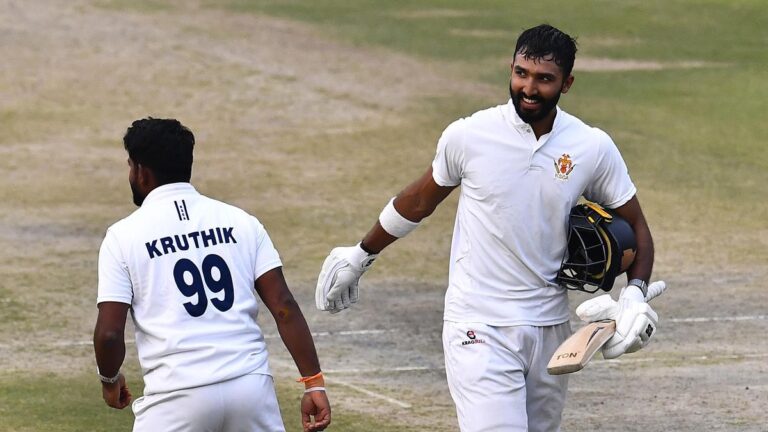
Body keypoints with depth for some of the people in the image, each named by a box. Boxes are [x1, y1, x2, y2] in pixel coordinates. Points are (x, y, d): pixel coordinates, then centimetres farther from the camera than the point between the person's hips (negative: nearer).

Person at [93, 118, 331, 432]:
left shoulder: (124, 235, 2)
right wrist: (314, 383, 1)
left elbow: (109, 333, -4)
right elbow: (283, 307, 1)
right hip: (251, 383, 3)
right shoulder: (240, 221, 9)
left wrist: (109, 380, 16)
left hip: (178, 394, -3)